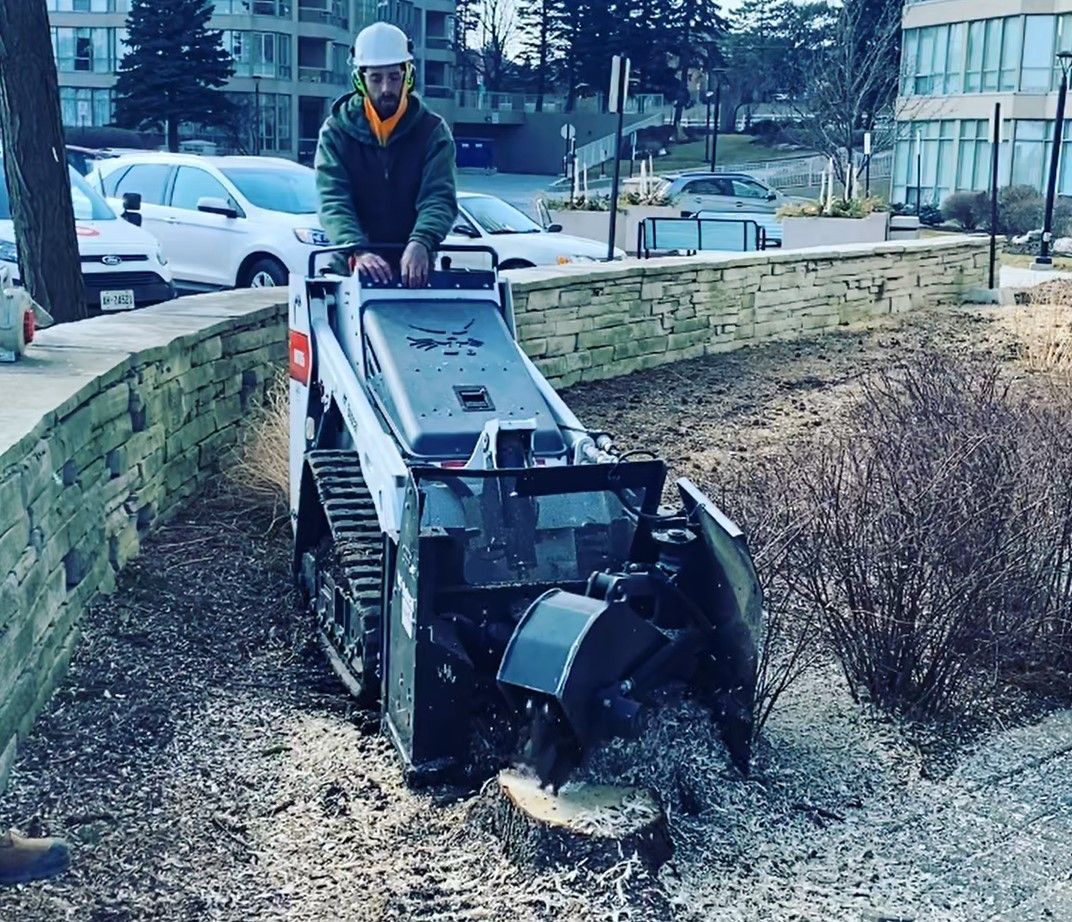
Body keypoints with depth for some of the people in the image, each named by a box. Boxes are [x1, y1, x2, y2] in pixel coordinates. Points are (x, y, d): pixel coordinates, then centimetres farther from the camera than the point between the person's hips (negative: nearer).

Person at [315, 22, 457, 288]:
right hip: (351, 265, 0)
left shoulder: (432, 131, 3)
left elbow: (439, 198, -10)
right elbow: (333, 202, -10)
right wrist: (358, 251, -30)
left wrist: (421, 243, -33)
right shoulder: (337, 131, 2)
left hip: (413, 268, 0)